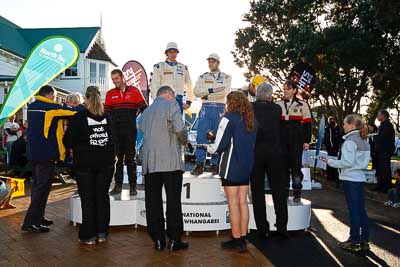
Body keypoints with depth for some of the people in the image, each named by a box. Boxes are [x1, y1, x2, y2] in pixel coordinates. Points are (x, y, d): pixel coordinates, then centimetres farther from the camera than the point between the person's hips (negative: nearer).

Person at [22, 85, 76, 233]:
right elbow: (74, 111, -15)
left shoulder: (31, 107, 11)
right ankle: (30, 222, -4)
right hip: (46, 154, -8)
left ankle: (38, 217, 26)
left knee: (37, 185, 17)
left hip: (33, 152, 9)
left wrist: (64, 106, 6)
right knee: (43, 187, -4)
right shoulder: (51, 107, -13)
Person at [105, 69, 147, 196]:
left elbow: (144, 109, 4)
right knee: (117, 158, 6)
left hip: (130, 130, -2)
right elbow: (106, 113, 10)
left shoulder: (134, 91, 3)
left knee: (130, 158, 3)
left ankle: (132, 186, 9)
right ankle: (118, 185, 14)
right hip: (115, 131, 3)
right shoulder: (110, 94, 10)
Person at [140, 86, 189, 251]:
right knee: (173, 202, 3)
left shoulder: (146, 111, 19)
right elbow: (180, 129, -13)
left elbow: (144, 132, 19)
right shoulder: (171, 105, 0)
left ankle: (158, 240, 13)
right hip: (170, 161, -5)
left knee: (153, 202, 8)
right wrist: (184, 141, 7)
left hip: (149, 162, 5)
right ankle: (174, 240, 9)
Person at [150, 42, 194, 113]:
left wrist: (188, 101, 9)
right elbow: (154, 86, -1)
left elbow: (189, 86, 19)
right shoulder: (159, 66, 5)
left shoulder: (183, 67, 15)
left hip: (179, 101, 3)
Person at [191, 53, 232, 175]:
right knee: (201, 136, -6)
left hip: (220, 109, -1)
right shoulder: (203, 77, 15)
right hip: (206, 108, 1)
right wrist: (212, 90, -12)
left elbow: (225, 92, -8)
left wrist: (206, 96, -6)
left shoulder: (226, 77, 10)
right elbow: (196, 91, -1)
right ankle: (199, 164, -3)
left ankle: (215, 164, 9)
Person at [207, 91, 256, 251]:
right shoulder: (250, 119, 9)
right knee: (243, 202, 11)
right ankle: (243, 239, 18)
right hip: (247, 166, 7)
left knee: (233, 203, 0)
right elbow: (253, 143, 14)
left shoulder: (229, 118, -11)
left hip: (231, 167, -7)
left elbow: (220, 145, -14)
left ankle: (236, 240, 6)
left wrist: (210, 149, 4)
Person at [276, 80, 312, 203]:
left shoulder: (302, 104, 1)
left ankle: (297, 193, 8)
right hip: (282, 138, 3)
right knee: (283, 165, 6)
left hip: (296, 139, -3)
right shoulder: (278, 104, 10)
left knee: (296, 165, -3)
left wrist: (307, 141, -5)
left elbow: (307, 123, 0)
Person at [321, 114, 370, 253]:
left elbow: (348, 162, -19)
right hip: (361, 178, 8)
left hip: (350, 179, -8)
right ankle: (364, 240, 19)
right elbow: (364, 162, 17)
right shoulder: (364, 141, 12)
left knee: (353, 210, -2)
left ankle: (354, 242, 6)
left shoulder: (350, 141, -15)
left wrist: (330, 161, -9)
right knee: (361, 210, 12)